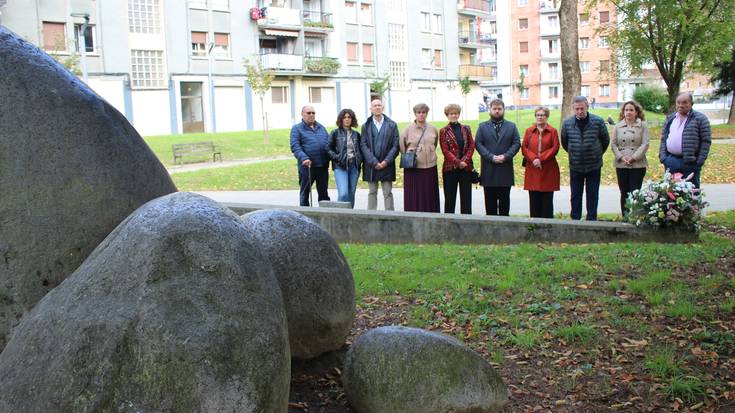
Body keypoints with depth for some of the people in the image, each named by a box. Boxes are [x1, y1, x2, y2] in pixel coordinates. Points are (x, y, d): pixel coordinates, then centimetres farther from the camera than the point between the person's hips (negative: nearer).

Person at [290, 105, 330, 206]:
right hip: (306, 166, -4)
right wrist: (303, 158, -25)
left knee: (323, 193, 11)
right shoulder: (297, 129, 0)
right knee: (305, 192, 4)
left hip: (323, 165, 5)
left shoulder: (321, 127, 17)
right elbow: (295, 147, -10)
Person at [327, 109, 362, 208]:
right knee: (343, 193, -17)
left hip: (354, 166, 4)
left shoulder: (356, 134, 14)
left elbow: (360, 149, 21)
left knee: (351, 194, 6)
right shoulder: (335, 133, 3)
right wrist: (337, 158, -11)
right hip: (340, 166, -4)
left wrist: (359, 159, 4)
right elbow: (328, 149, 3)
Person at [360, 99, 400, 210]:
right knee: (372, 192, 7)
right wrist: (374, 162, -12)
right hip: (371, 166, 1)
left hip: (387, 165, -1)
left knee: (388, 193, 3)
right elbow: (363, 145, -2)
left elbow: (395, 145, 0)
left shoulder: (392, 125, 5)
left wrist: (386, 161, -11)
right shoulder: (366, 126, 6)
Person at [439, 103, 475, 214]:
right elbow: (445, 150, -4)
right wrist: (458, 162, -14)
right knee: (450, 197, 3)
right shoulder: (443, 131, 2)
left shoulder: (466, 129, 10)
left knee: (466, 197, 4)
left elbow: (472, 146, 5)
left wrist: (464, 161, -10)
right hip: (450, 168, -2)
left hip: (466, 167, 2)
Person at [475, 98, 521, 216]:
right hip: (488, 170, 0)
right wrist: (491, 157, -13)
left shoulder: (511, 126, 11)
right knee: (490, 200, 4)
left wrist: (505, 156, -13)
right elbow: (478, 144, -1)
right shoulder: (482, 126, 9)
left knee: (504, 200, 4)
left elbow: (517, 143, 2)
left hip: (505, 169, 0)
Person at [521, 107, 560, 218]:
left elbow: (555, 148, -5)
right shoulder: (529, 131, 11)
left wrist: (541, 159, -14)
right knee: (534, 200, 4)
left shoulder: (553, 131, 3)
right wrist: (533, 159, -13)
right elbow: (524, 148, 4)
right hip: (532, 170, 2)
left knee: (547, 200, 2)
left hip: (548, 170, -2)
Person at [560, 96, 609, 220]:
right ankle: (575, 220, 16)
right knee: (575, 195, 7)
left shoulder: (598, 121, -8)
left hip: (594, 165, -1)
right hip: (575, 166, 1)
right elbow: (564, 142, 12)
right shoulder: (567, 123, -4)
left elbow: (606, 140, 7)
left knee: (592, 195, 5)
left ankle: (591, 220, 13)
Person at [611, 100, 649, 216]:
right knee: (624, 193, 7)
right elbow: (613, 144, 6)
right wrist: (621, 157, -8)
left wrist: (634, 157, -13)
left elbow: (645, 144, -5)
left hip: (638, 164, -3)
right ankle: (625, 218, 15)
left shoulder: (642, 126, 2)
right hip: (621, 165, 3)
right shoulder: (618, 126, 10)